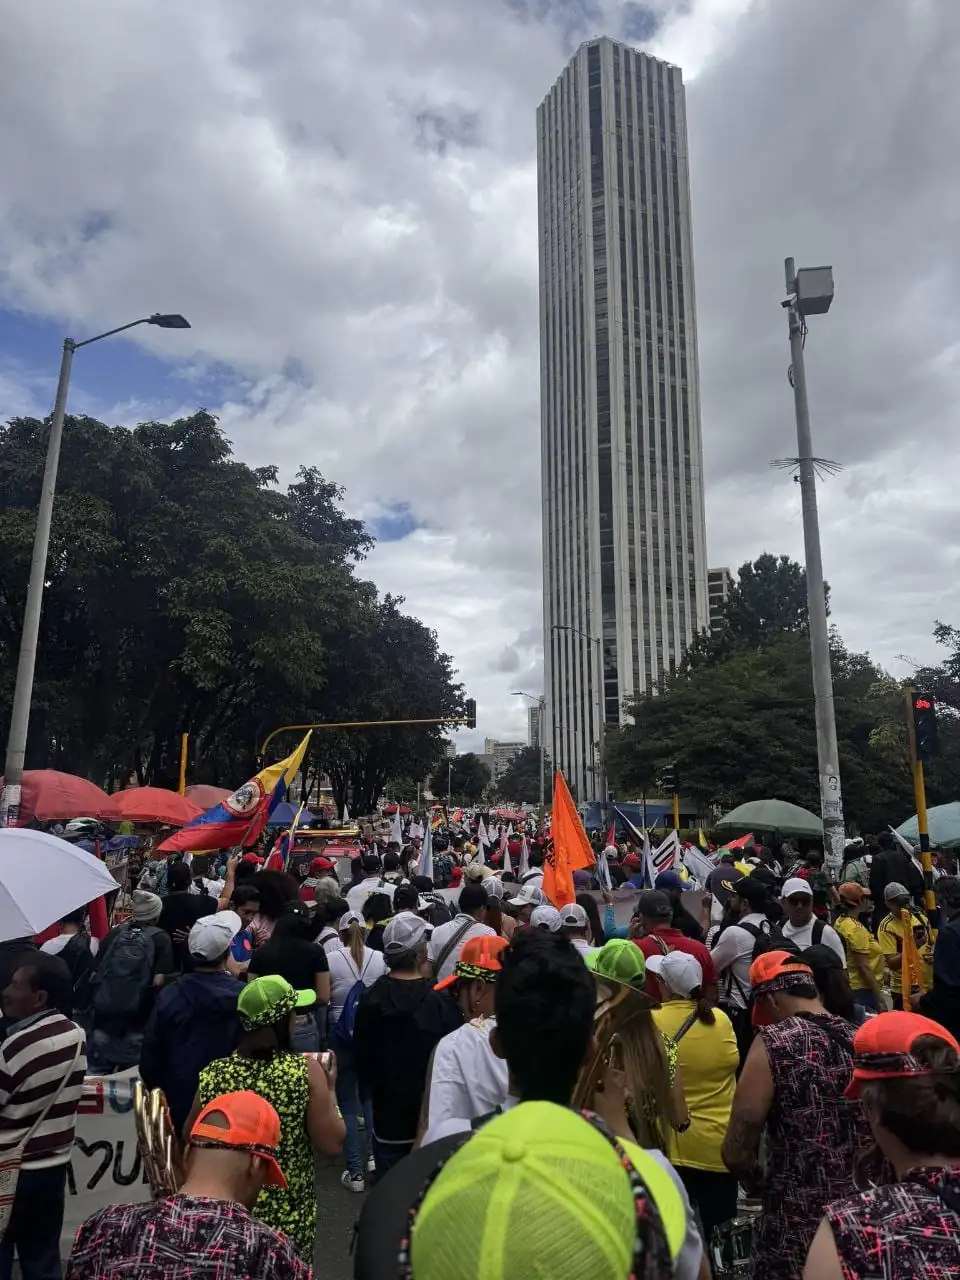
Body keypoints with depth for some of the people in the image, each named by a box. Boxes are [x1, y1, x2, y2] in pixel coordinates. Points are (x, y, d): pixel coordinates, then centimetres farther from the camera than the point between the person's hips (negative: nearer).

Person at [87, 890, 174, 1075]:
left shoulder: (114, 932, 8)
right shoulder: (160, 938, -2)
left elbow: (95, 974, 7)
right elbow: (158, 981, -12)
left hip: (103, 1009, 3)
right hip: (136, 1014, -3)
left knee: (97, 1071, 16)